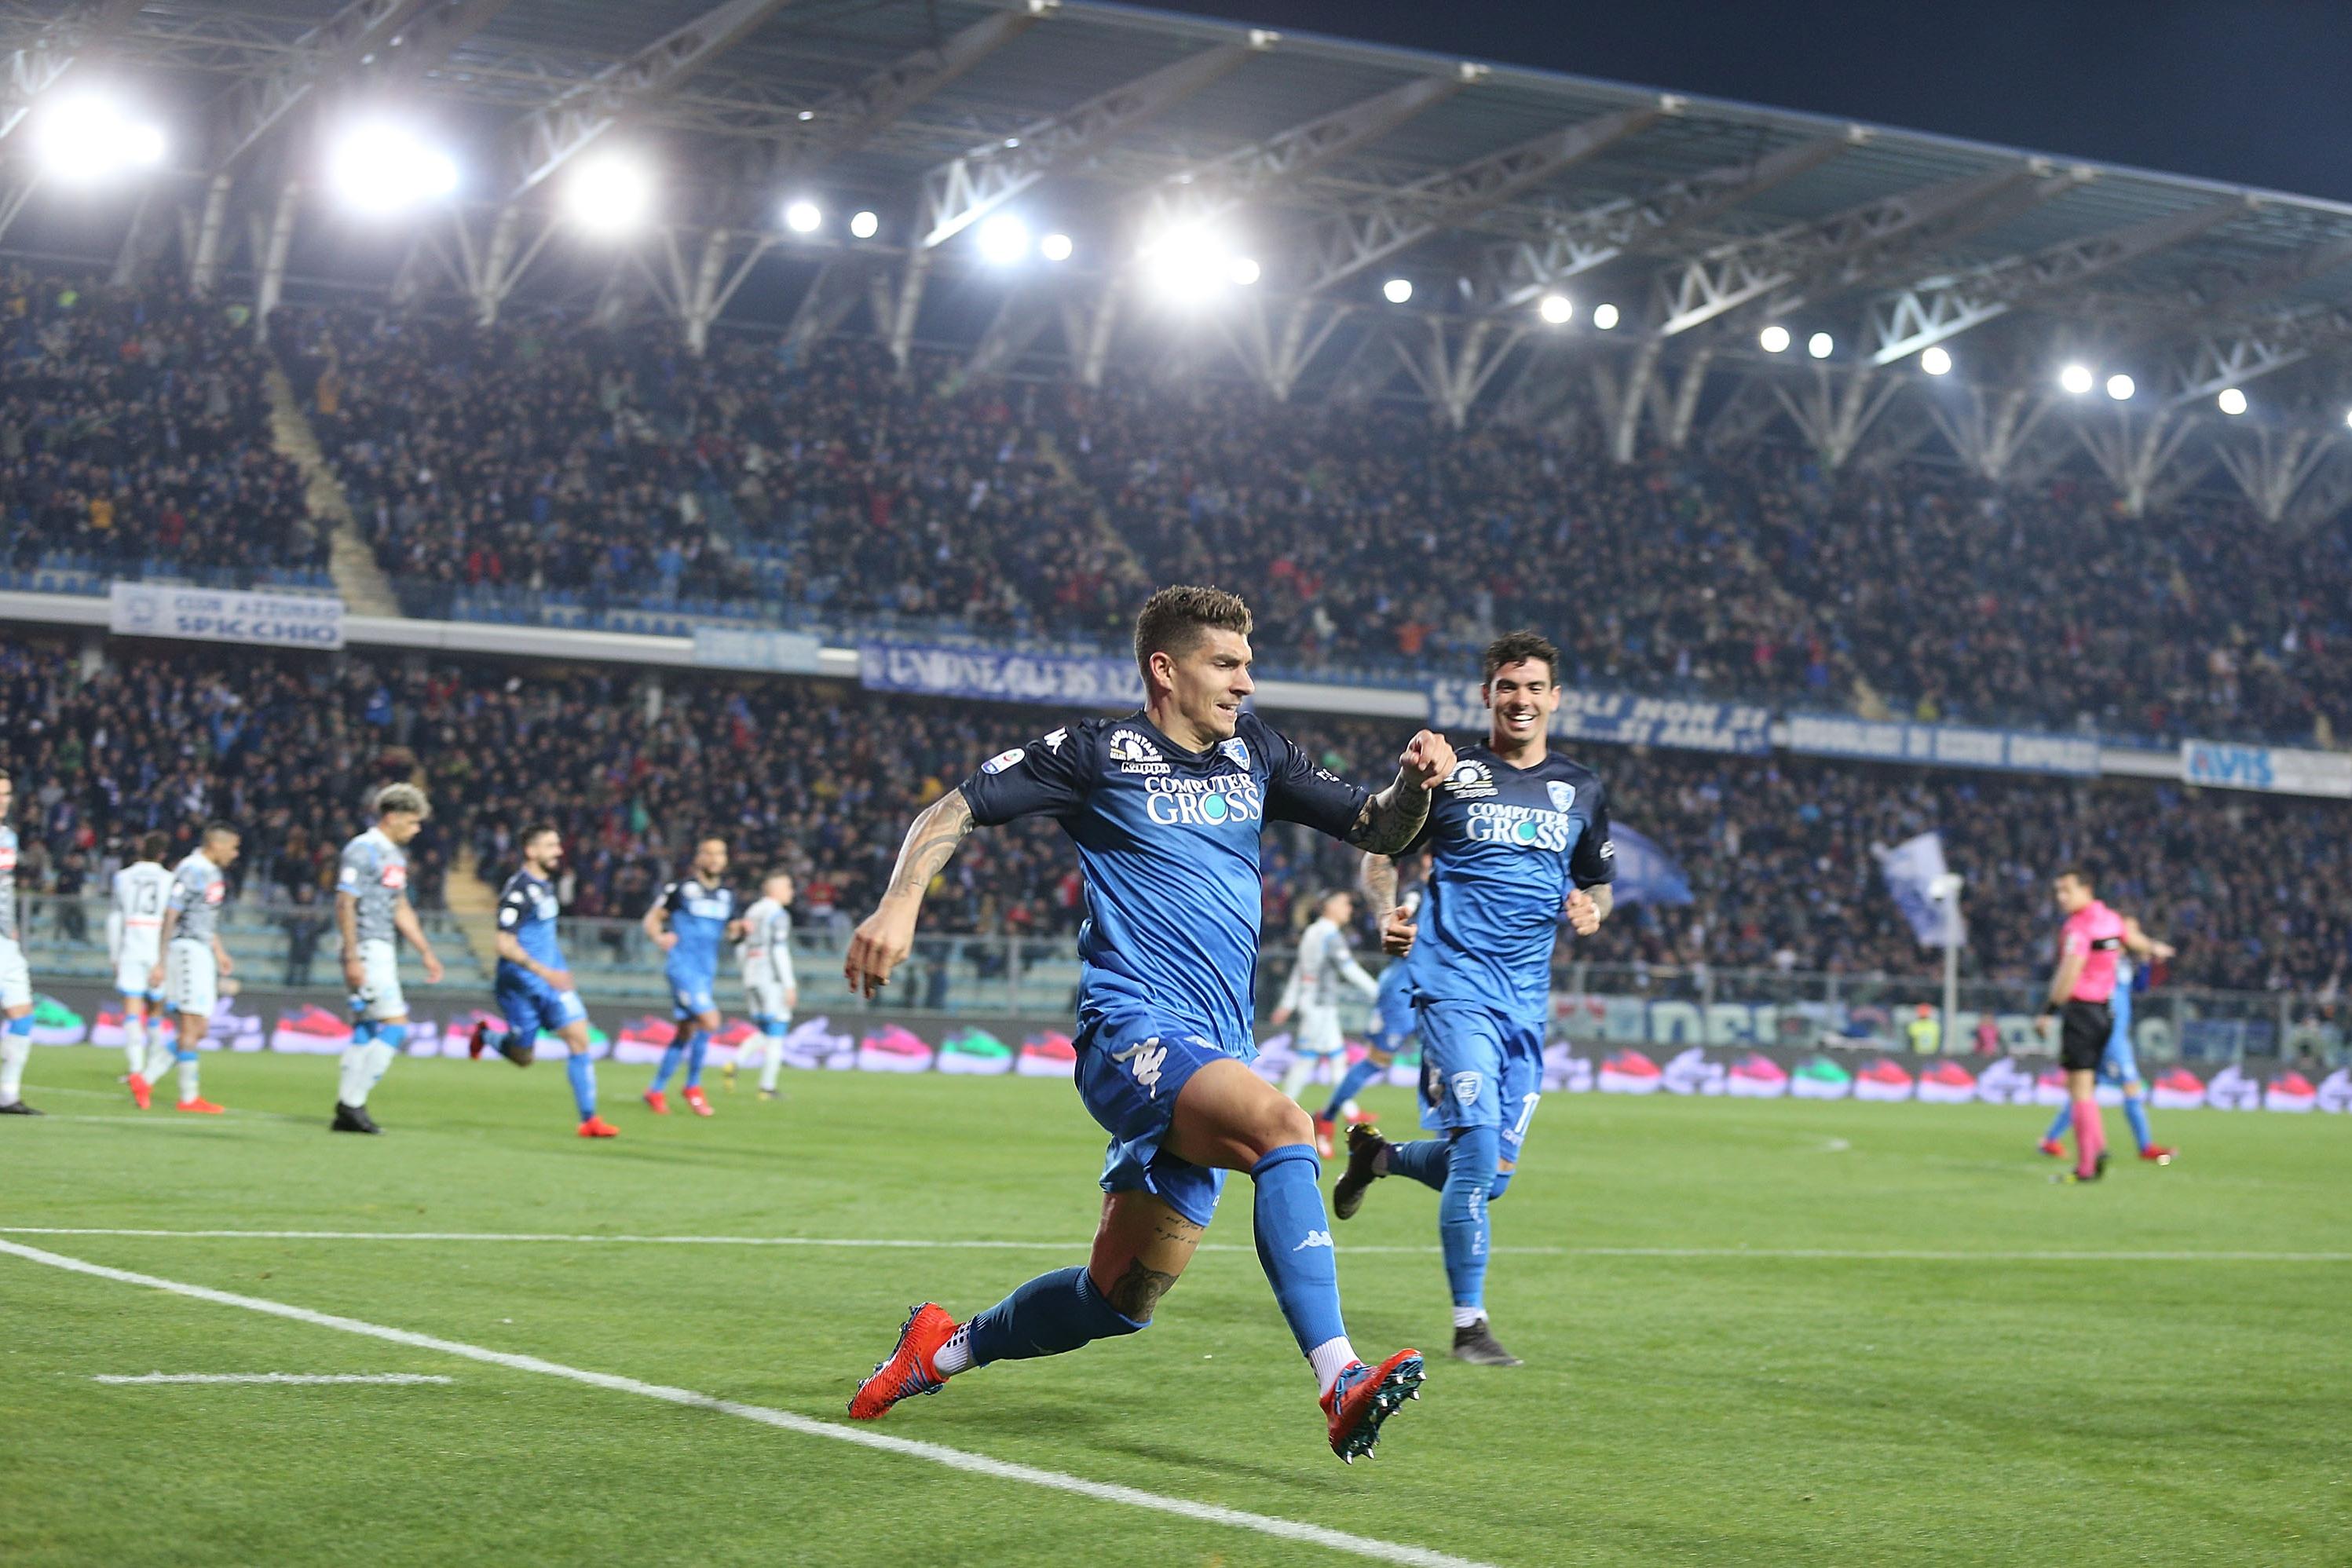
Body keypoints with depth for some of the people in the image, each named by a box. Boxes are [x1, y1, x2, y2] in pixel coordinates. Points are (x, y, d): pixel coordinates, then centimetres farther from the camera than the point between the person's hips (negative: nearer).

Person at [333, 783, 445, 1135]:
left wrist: (427, 953, 22)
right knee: (396, 1025, -13)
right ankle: (352, 1103, -9)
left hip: (384, 951, 9)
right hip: (367, 950, -9)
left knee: (365, 1033, 9)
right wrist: (352, 958, -21)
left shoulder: (397, 854, 17)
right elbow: (345, 905, -16)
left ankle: (347, 1111, 12)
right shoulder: (362, 850, -11)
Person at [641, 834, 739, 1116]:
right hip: (683, 965, -7)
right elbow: (653, 918, 1)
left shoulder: (727, 895, 12)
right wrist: (659, 937, -19)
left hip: (708, 971, 7)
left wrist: (739, 929, 1)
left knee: (686, 1031, 10)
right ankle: (693, 1086, -3)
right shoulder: (680, 888, -4)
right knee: (709, 1021, -19)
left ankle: (656, 1091, 22)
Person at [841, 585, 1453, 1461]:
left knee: (1120, 1299, 9)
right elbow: (952, 812, 0)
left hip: (1215, 1051, 7)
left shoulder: (1254, 756, 17)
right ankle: (1340, 1386, -43)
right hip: (1132, 1028, -7)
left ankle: (943, 1350, 32)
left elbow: (1377, 831, 18)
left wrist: (1415, 783, -3)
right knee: (1281, 1124, -35)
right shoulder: (1100, 754, 0)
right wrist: (901, 904, -17)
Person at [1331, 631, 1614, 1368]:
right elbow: (1382, 851, 9)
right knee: (1479, 1147, -18)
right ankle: (1469, 1324, -8)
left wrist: (1591, 909, -1)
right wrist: (1387, 913, -11)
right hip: (1455, 984, -5)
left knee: (1492, 1173, 6)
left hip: (1528, 1000, 5)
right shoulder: (1449, 773, 2)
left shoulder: (1582, 789, 13)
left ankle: (1377, 1155, 37)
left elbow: (1600, 884, 23)